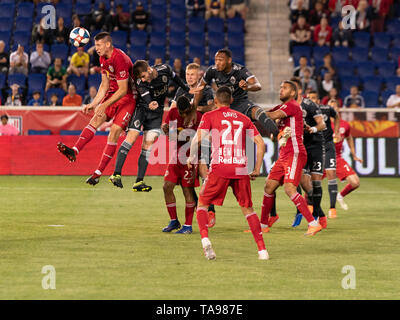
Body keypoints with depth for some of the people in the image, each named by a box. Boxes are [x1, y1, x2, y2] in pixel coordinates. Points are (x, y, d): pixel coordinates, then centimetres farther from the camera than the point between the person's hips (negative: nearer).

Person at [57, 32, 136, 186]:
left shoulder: (120, 59, -24)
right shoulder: (103, 58, 4)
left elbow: (123, 90, -24)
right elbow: (105, 85, 11)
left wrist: (105, 105, -25)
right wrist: (94, 104, 1)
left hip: (128, 97, -8)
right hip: (113, 94, 8)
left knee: (114, 131, -15)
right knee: (96, 120, -13)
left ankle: (98, 173, -14)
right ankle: (74, 151, -30)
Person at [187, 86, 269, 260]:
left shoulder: (209, 116, 7)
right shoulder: (243, 118, 16)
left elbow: (197, 139, -7)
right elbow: (261, 143, 10)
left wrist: (191, 159, 9)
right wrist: (257, 170, 15)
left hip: (219, 168, -3)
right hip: (241, 169, 3)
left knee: (202, 203, 13)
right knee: (247, 208, 13)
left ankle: (205, 239, -9)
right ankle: (262, 249, 4)